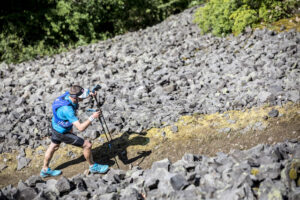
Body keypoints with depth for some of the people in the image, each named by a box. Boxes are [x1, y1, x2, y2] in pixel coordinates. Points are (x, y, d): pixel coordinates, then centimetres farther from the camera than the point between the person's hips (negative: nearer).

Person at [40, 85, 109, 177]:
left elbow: (77, 100, 8)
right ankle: (93, 166, 25)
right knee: (87, 145, 0)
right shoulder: (67, 109, -41)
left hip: (55, 126, 9)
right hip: (62, 133, -9)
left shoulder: (69, 94, -18)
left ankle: (45, 170, 50)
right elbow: (81, 128, -41)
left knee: (54, 147, 29)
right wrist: (92, 117, -36)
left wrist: (90, 94, -8)